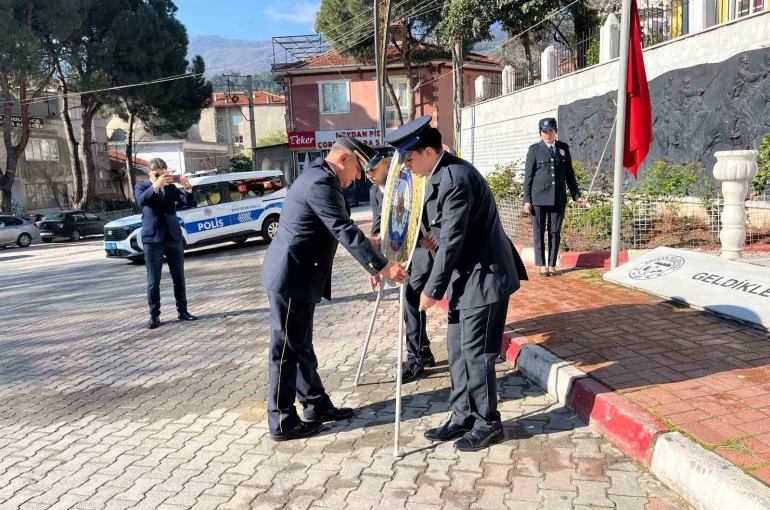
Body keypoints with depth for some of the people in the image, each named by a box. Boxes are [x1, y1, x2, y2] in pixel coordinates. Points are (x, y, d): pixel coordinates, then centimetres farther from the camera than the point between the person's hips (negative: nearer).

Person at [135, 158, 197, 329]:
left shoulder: (171, 187, 12)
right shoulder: (141, 187, 3)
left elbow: (188, 202, -1)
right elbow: (141, 201, -20)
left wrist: (188, 188, -22)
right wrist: (155, 185, -36)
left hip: (174, 237, 3)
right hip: (152, 239, -3)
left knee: (179, 278, 8)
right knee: (153, 281, 0)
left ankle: (182, 311, 18)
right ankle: (154, 315, 7)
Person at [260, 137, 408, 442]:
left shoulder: (318, 177, 16)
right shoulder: (321, 182, -19)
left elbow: (338, 227, 25)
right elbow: (345, 231, -27)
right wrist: (381, 266, -28)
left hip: (297, 275, 11)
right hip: (290, 277, -11)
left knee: (300, 346, 17)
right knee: (286, 350, -1)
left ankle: (317, 405, 28)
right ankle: (282, 422, 10)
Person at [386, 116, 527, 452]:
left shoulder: (455, 178, -22)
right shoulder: (442, 175, 9)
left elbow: (452, 241, -22)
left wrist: (432, 289, -15)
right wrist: (443, 284, 15)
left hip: (484, 278, -10)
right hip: (466, 277, 10)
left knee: (476, 354, -1)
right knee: (457, 350, 14)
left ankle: (488, 423, 15)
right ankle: (463, 417, 25)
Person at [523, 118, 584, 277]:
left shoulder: (564, 148, 10)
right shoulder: (534, 149, 3)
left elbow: (569, 173, 14)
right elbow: (528, 176, 1)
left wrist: (576, 195, 10)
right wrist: (527, 200, -5)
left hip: (558, 197, 2)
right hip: (538, 197, -2)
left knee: (555, 232, 5)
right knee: (539, 232, 2)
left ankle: (552, 264, 12)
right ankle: (542, 265, 9)